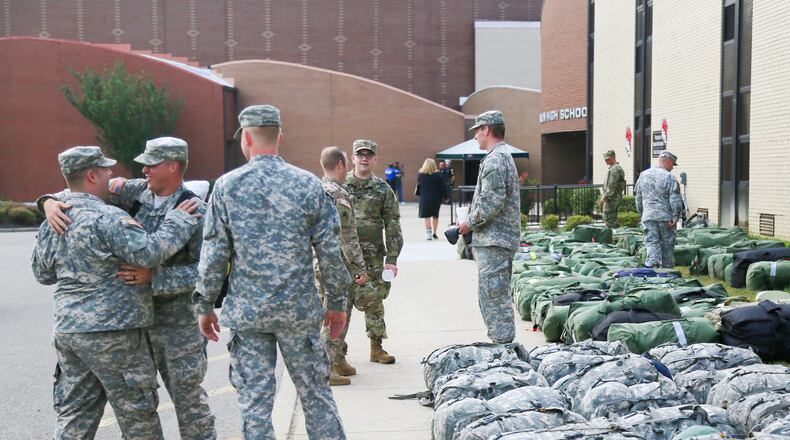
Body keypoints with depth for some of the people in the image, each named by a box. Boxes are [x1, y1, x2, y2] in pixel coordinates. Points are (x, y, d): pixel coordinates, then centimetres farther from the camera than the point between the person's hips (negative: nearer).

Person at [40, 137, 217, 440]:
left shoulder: (195, 211, -15)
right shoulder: (139, 192, 2)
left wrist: (153, 278, -27)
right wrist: (52, 202, -12)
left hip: (178, 318, -6)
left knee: (187, 392, 2)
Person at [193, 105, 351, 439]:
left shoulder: (226, 186, -3)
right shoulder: (308, 184, -3)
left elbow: (214, 254, -3)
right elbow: (330, 252, -2)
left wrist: (205, 305, 8)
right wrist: (337, 302, 9)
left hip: (246, 311, 0)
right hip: (299, 310, 1)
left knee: (254, 401, 8)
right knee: (315, 393, 12)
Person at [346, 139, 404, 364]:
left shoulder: (383, 190, 6)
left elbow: (393, 226, 4)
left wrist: (392, 258, -2)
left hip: (373, 257, 1)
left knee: (373, 301, 5)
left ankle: (376, 348, 17)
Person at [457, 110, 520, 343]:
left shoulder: (494, 159, -14)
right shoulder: (505, 156, 20)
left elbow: (493, 201, -24)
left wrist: (470, 223, -11)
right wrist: (473, 223, 16)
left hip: (492, 239, -11)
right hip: (503, 237, 11)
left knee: (492, 294, -8)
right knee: (498, 294, 16)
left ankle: (503, 342, -5)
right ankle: (503, 341, 23)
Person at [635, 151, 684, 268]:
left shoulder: (643, 175, 10)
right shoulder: (669, 177, -8)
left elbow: (638, 198, 16)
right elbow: (676, 200, -13)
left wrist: (642, 215, 24)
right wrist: (675, 218, -8)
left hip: (648, 217, 3)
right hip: (666, 217, -3)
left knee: (651, 243, 0)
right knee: (667, 245, 10)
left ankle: (652, 264, -19)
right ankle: (668, 268, 19)